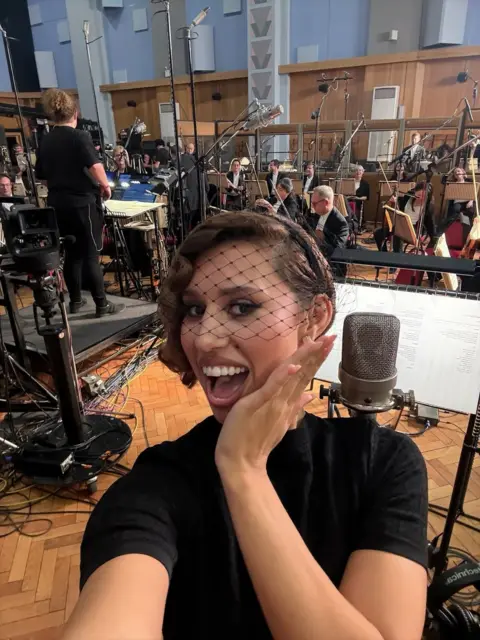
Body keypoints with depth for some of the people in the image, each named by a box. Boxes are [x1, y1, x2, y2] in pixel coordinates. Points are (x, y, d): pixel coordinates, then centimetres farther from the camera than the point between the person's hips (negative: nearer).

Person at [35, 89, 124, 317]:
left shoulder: (45, 142, 9)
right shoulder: (79, 137, -10)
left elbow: (42, 176, 15)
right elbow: (95, 167, -22)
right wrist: (105, 186, -5)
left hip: (57, 204, 6)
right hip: (82, 203, -6)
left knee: (71, 253, 14)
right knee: (90, 255, -2)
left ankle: (75, 300, 23)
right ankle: (102, 305, 2)